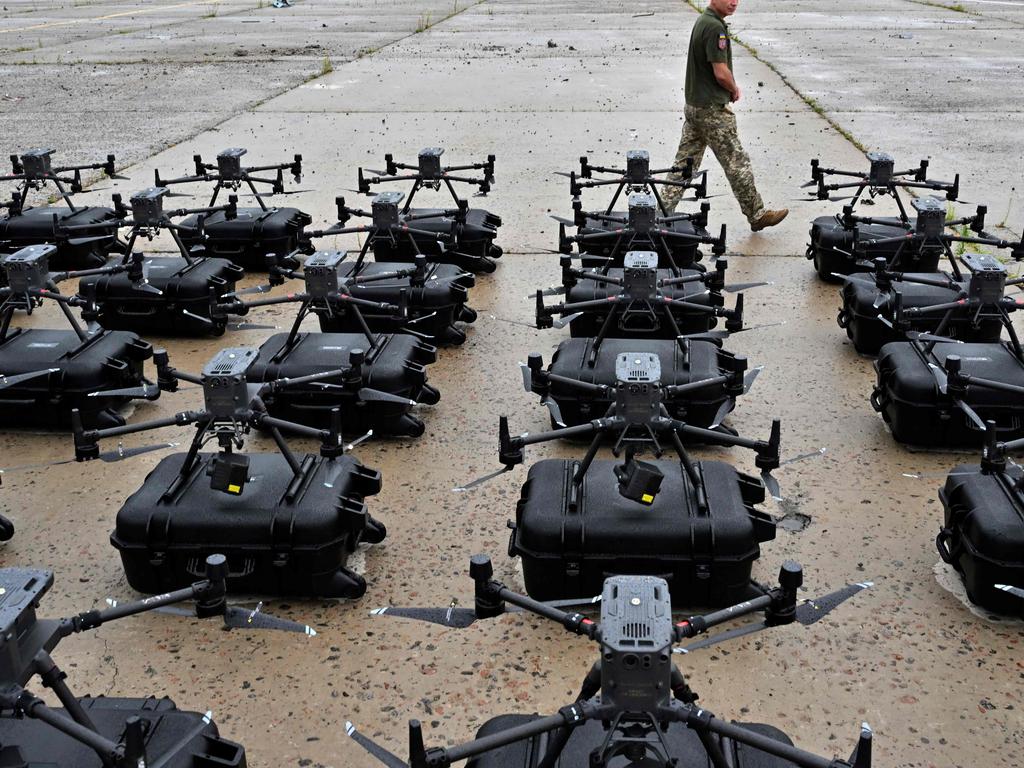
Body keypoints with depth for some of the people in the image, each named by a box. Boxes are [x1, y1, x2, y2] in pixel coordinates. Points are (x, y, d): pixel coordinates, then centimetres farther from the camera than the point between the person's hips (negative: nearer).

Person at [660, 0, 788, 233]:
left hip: (694, 106, 10)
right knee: (737, 163, 3)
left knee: (685, 162, 11)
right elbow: (721, 73, -21)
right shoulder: (715, 26, -20)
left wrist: (732, 86, 7)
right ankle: (757, 215, 14)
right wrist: (734, 90, -2)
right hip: (712, 110, -10)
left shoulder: (703, 21, 12)